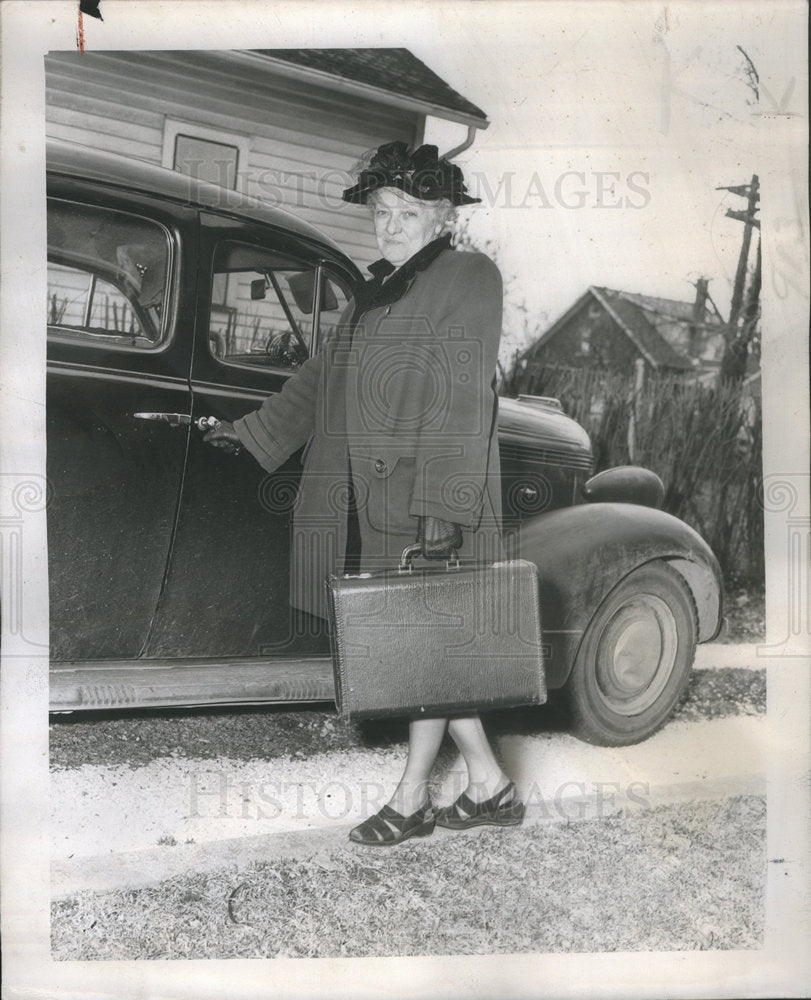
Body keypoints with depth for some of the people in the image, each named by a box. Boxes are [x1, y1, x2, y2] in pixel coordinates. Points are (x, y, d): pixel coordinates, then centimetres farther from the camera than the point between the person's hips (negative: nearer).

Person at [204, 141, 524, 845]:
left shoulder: (470, 279, -5)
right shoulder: (378, 290, 19)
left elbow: (463, 401, -15)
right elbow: (323, 377, 26)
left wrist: (441, 509, -22)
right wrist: (251, 434, 28)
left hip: (430, 502, -8)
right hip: (372, 501, 8)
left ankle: (412, 799, 17)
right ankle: (489, 785, 22)